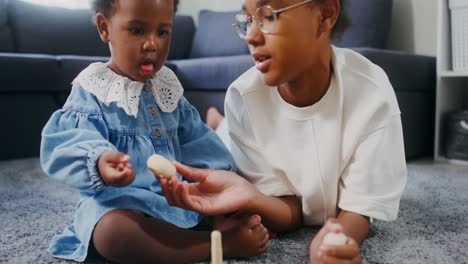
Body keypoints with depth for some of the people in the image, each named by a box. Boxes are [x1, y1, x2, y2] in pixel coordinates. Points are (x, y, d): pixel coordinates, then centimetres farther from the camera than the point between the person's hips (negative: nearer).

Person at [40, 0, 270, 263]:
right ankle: (223, 243, -30)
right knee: (113, 233, -38)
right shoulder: (93, 89, -5)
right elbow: (70, 142, -19)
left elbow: (195, 140, 14)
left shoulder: (167, 84, 11)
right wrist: (100, 162, -41)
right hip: (120, 197, -6)